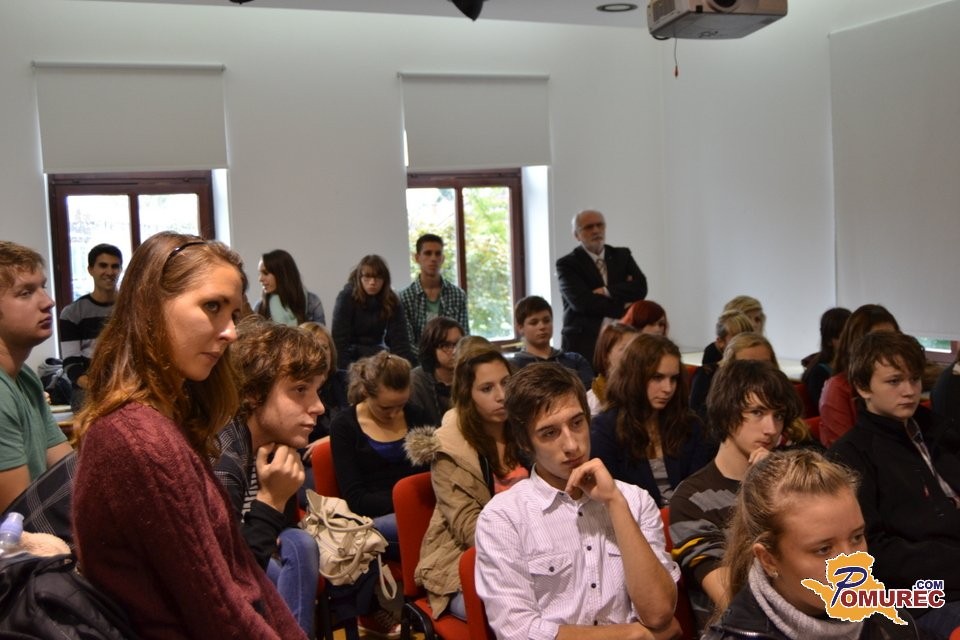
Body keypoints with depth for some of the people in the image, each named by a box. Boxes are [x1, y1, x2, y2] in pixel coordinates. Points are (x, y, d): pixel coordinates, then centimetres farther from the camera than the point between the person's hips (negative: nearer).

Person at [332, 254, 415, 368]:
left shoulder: (392, 302, -4)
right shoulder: (346, 298, -13)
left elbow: (399, 340, -11)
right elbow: (340, 339, -18)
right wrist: (346, 369, -29)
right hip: (352, 357, -3)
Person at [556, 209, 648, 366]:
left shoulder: (622, 255, 14)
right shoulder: (567, 264, 1)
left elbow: (640, 288, 1)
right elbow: (582, 302, -11)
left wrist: (607, 291, -11)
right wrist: (623, 307, -4)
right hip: (583, 341, -3)